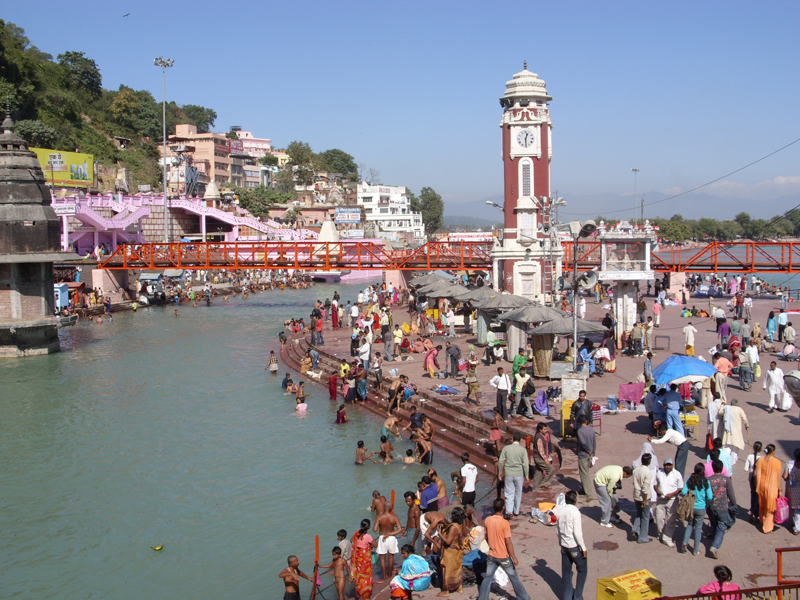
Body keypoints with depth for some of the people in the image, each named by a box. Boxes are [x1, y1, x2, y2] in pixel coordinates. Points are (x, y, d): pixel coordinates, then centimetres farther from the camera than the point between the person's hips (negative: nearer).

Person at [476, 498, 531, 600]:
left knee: (487, 578, 14)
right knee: (514, 578, 12)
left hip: (492, 556, 4)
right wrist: (514, 558, -13)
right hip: (504, 556, -4)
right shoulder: (504, 523, -21)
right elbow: (508, 542, -20)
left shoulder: (487, 520, -5)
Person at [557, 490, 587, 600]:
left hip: (564, 545, 6)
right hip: (574, 546, -6)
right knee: (582, 570, 11)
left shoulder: (559, 511, 0)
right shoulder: (575, 512, -19)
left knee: (566, 572, 14)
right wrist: (583, 548, -12)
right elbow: (577, 532, -20)